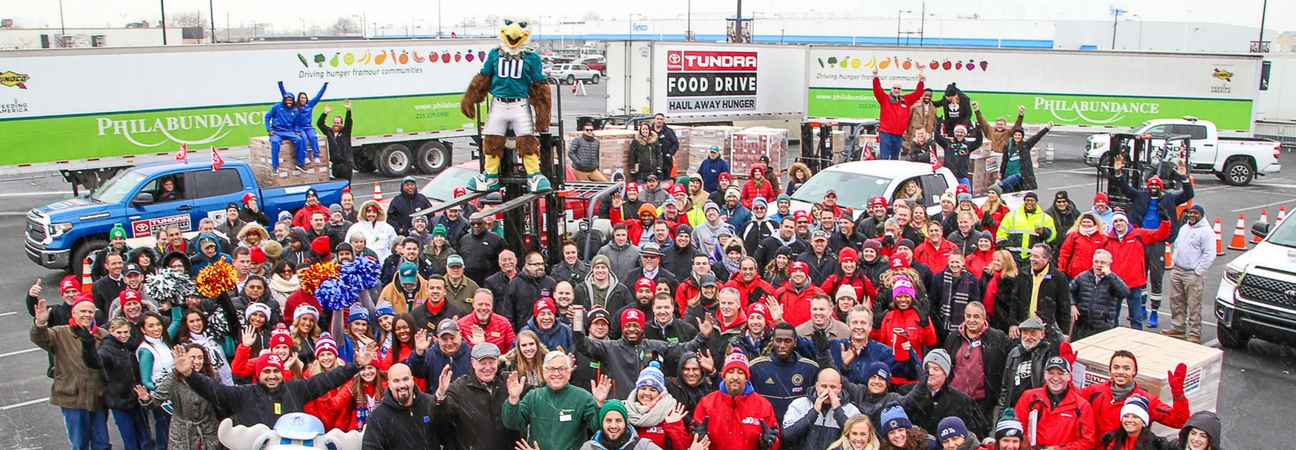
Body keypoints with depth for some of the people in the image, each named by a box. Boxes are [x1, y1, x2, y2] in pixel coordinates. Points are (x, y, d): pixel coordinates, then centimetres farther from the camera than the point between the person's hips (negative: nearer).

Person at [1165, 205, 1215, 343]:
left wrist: (1198, 271, -14)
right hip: (1177, 271, 7)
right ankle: (1178, 328, 23)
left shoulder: (1205, 231, -8)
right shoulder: (1184, 228, 17)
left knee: (1194, 305, -6)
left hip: (1192, 274, -7)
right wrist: (1174, 260, 12)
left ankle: (1195, 334, -2)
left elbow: (1209, 255, -13)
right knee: (1176, 301, 12)